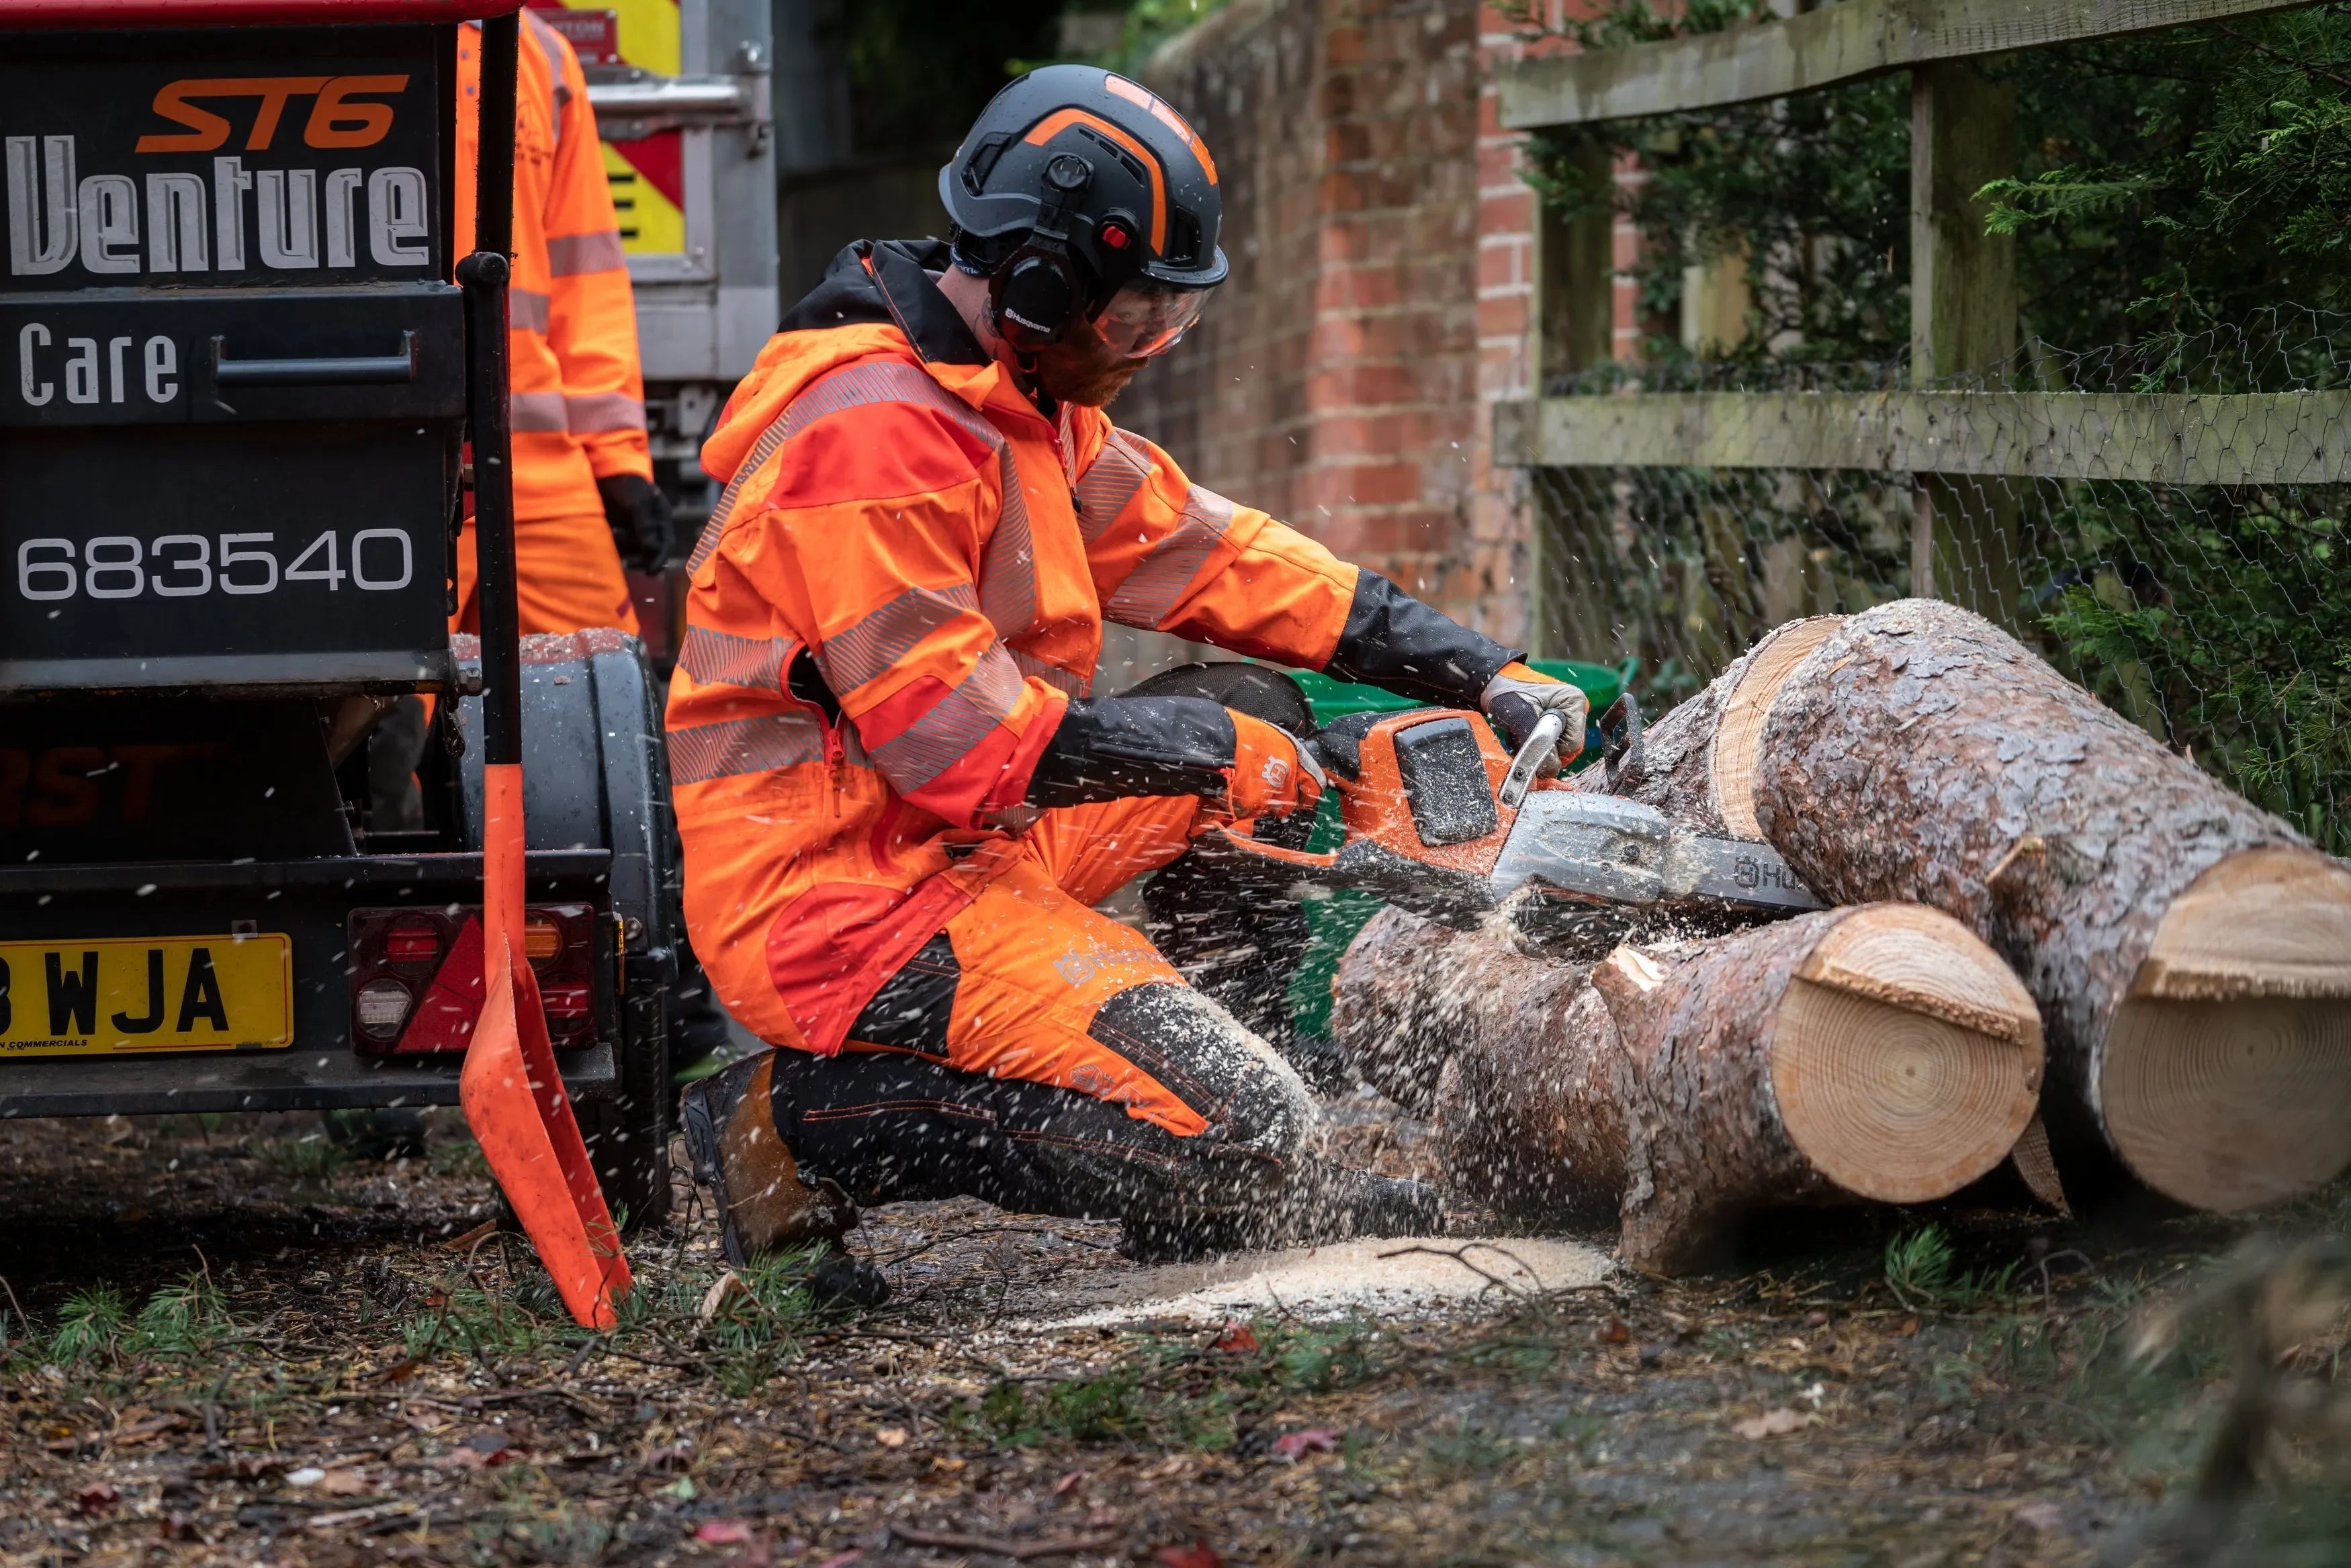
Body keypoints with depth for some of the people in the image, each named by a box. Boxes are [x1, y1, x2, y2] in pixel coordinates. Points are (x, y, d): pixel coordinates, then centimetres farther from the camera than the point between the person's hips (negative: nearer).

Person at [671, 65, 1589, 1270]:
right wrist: (1215, 752, -12)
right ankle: (803, 1122, -7)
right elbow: (959, 737, -24)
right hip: (842, 900, -11)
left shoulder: (1017, 396, 11)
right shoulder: (869, 435, -22)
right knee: (1235, 1126, -19)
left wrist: (1484, 678, 9)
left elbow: (1198, 551, 14)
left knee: (1250, 709, 16)